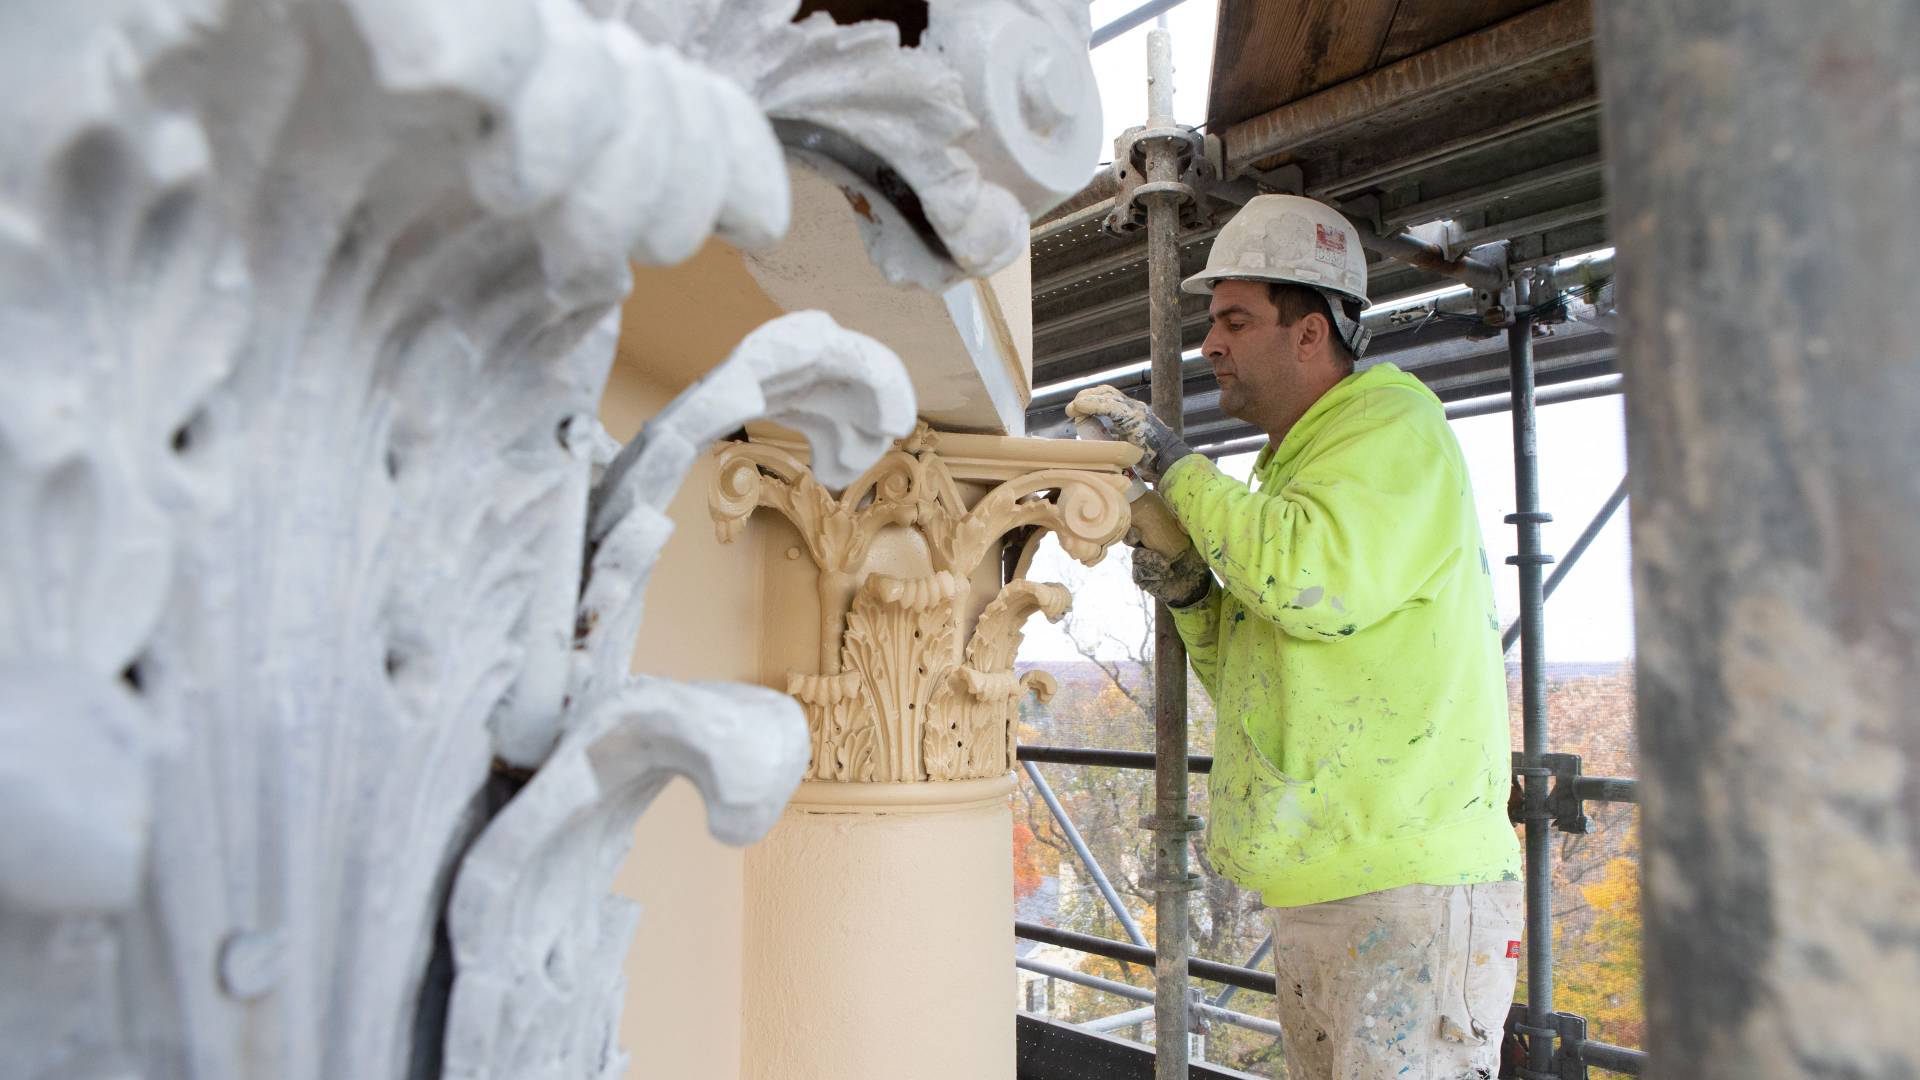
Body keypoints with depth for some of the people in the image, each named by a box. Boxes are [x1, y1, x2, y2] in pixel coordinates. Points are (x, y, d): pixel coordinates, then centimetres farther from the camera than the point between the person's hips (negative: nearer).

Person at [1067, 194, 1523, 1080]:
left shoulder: (1394, 421, -6)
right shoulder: (1293, 464, 20)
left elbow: (1316, 583, -25)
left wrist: (1171, 463, -15)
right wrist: (1189, 597, 3)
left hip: (1411, 884, -9)